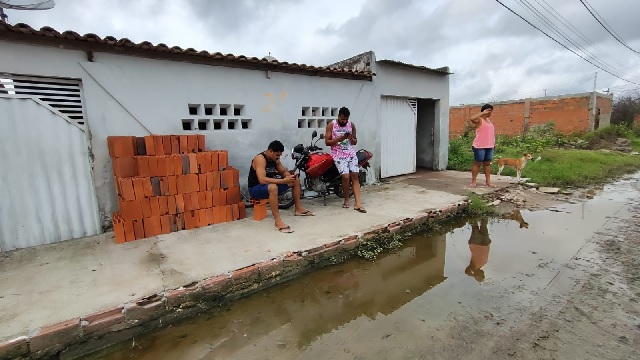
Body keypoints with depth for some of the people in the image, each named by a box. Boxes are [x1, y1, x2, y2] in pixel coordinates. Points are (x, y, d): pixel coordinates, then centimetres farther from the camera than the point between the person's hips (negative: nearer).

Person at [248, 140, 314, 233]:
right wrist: (283, 181, -35)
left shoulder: (275, 159, 2)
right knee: (273, 187, -43)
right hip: (256, 189, -9)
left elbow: (283, 171, 12)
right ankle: (278, 222, -41)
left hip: (271, 184, 9)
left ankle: (299, 209, 15)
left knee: (295, 180, 6)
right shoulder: (260, 159, -23)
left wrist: (289, 176, -13)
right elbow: (262, 180, -35)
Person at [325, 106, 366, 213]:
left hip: (351, 154, 4)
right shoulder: (331, 125, -2)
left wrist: (351, 139, -9)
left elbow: (355, 142, 15)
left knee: (355, 176, -6)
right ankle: (346, 200, 7)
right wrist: (339, 138, -17)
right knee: (346, 176, -17)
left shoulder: (352, 125, 8)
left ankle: (357, 204, -7)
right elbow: (327, 142, -3)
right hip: (339, 155, -4)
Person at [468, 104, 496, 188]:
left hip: (489, 146, 8)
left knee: (487, 163, 10)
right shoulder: (479, 119, -7)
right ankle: (473, 181, 4)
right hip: (480, 146, -8)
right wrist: (482, 113, -21)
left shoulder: (488, 120, 18)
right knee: (477, 163, -3)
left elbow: (492, 132, 24)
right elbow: (471, 119, -31)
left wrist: (493, 143, 18)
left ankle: (488, 181, 16)